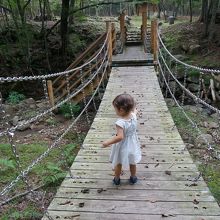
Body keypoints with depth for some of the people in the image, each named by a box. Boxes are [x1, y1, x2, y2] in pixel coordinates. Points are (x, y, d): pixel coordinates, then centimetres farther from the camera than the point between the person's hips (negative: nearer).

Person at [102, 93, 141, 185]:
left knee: (118, 164, 21)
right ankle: (133, 178, 46)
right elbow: (134, 110, 7)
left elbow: (120, 137, -39)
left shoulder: (120, 123, -35)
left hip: (122, 147, -5)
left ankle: (116, 179, 41)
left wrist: (108, 142, -32)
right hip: (132, 145, 5)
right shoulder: (133, 116, -17)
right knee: (132, 163, 26)